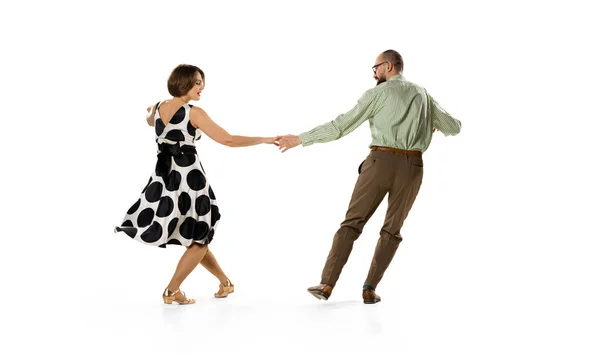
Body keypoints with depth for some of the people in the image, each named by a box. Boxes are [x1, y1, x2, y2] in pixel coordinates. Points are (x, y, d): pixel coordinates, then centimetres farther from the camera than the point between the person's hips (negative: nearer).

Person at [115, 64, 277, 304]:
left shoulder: (157, 109, 5)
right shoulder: (194, 113, -13)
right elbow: (228, 140, -15)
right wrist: (264, 140, -7)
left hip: (164, 177, 7)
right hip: (189, 177, -7)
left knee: (193, 237, 19)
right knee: (198, 239, 10)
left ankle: (225, 281, 29)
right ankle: (172, 291, 9)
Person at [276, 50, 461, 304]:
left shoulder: (377, 93, 3)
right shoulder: (423, 95, 17)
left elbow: (340, 126, -2)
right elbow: (454, 127, 24)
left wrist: (300, 139, 5)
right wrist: (435, 125, 48)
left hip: (381, 162, -3)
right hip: (411, 167, 3)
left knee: (352, 223, 4)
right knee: (391, 231, 13)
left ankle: (327, 285, -3)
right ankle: (369, 289, 2)